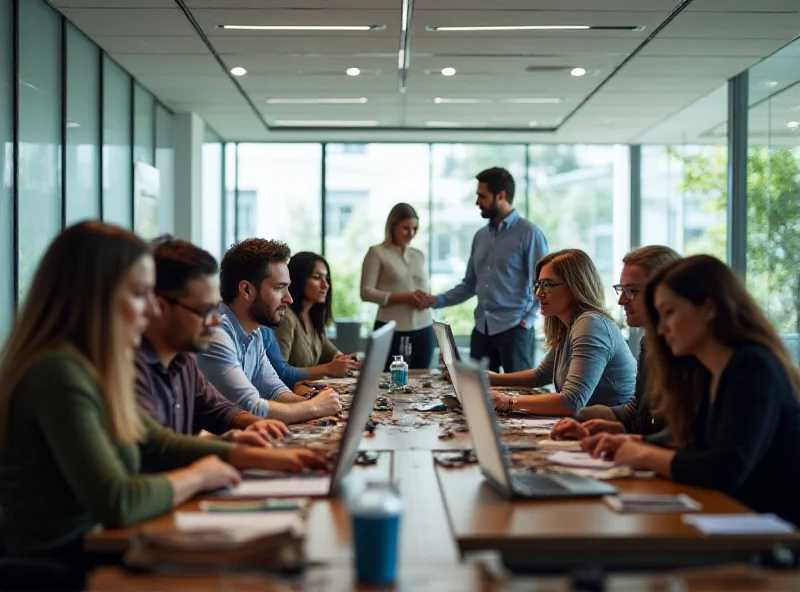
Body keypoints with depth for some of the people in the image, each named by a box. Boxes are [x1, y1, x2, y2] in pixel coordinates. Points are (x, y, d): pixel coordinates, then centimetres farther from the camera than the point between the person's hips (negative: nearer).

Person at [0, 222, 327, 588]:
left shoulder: (90, 367, 6)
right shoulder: (58, 374, -22)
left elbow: (156, 443, 16)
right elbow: (117, 503, -29)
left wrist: (262, 458, 8)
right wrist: (196, 477, -10)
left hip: (92, 557, 8)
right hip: (64, 574, -8)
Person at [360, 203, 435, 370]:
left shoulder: (419, 255, 16)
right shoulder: (377, 252, 0)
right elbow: (366, 292, -7)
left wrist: (425, 299, -3)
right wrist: (404, 297, -16)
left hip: (423, 330, 5)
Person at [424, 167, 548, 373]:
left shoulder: (529, 233, -6)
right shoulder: (480, 236, 13)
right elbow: (470, 285, 15)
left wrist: (528, 319, -15)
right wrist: (437, 300, 4)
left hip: (513, 329, -6)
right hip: (482, 329, 6)